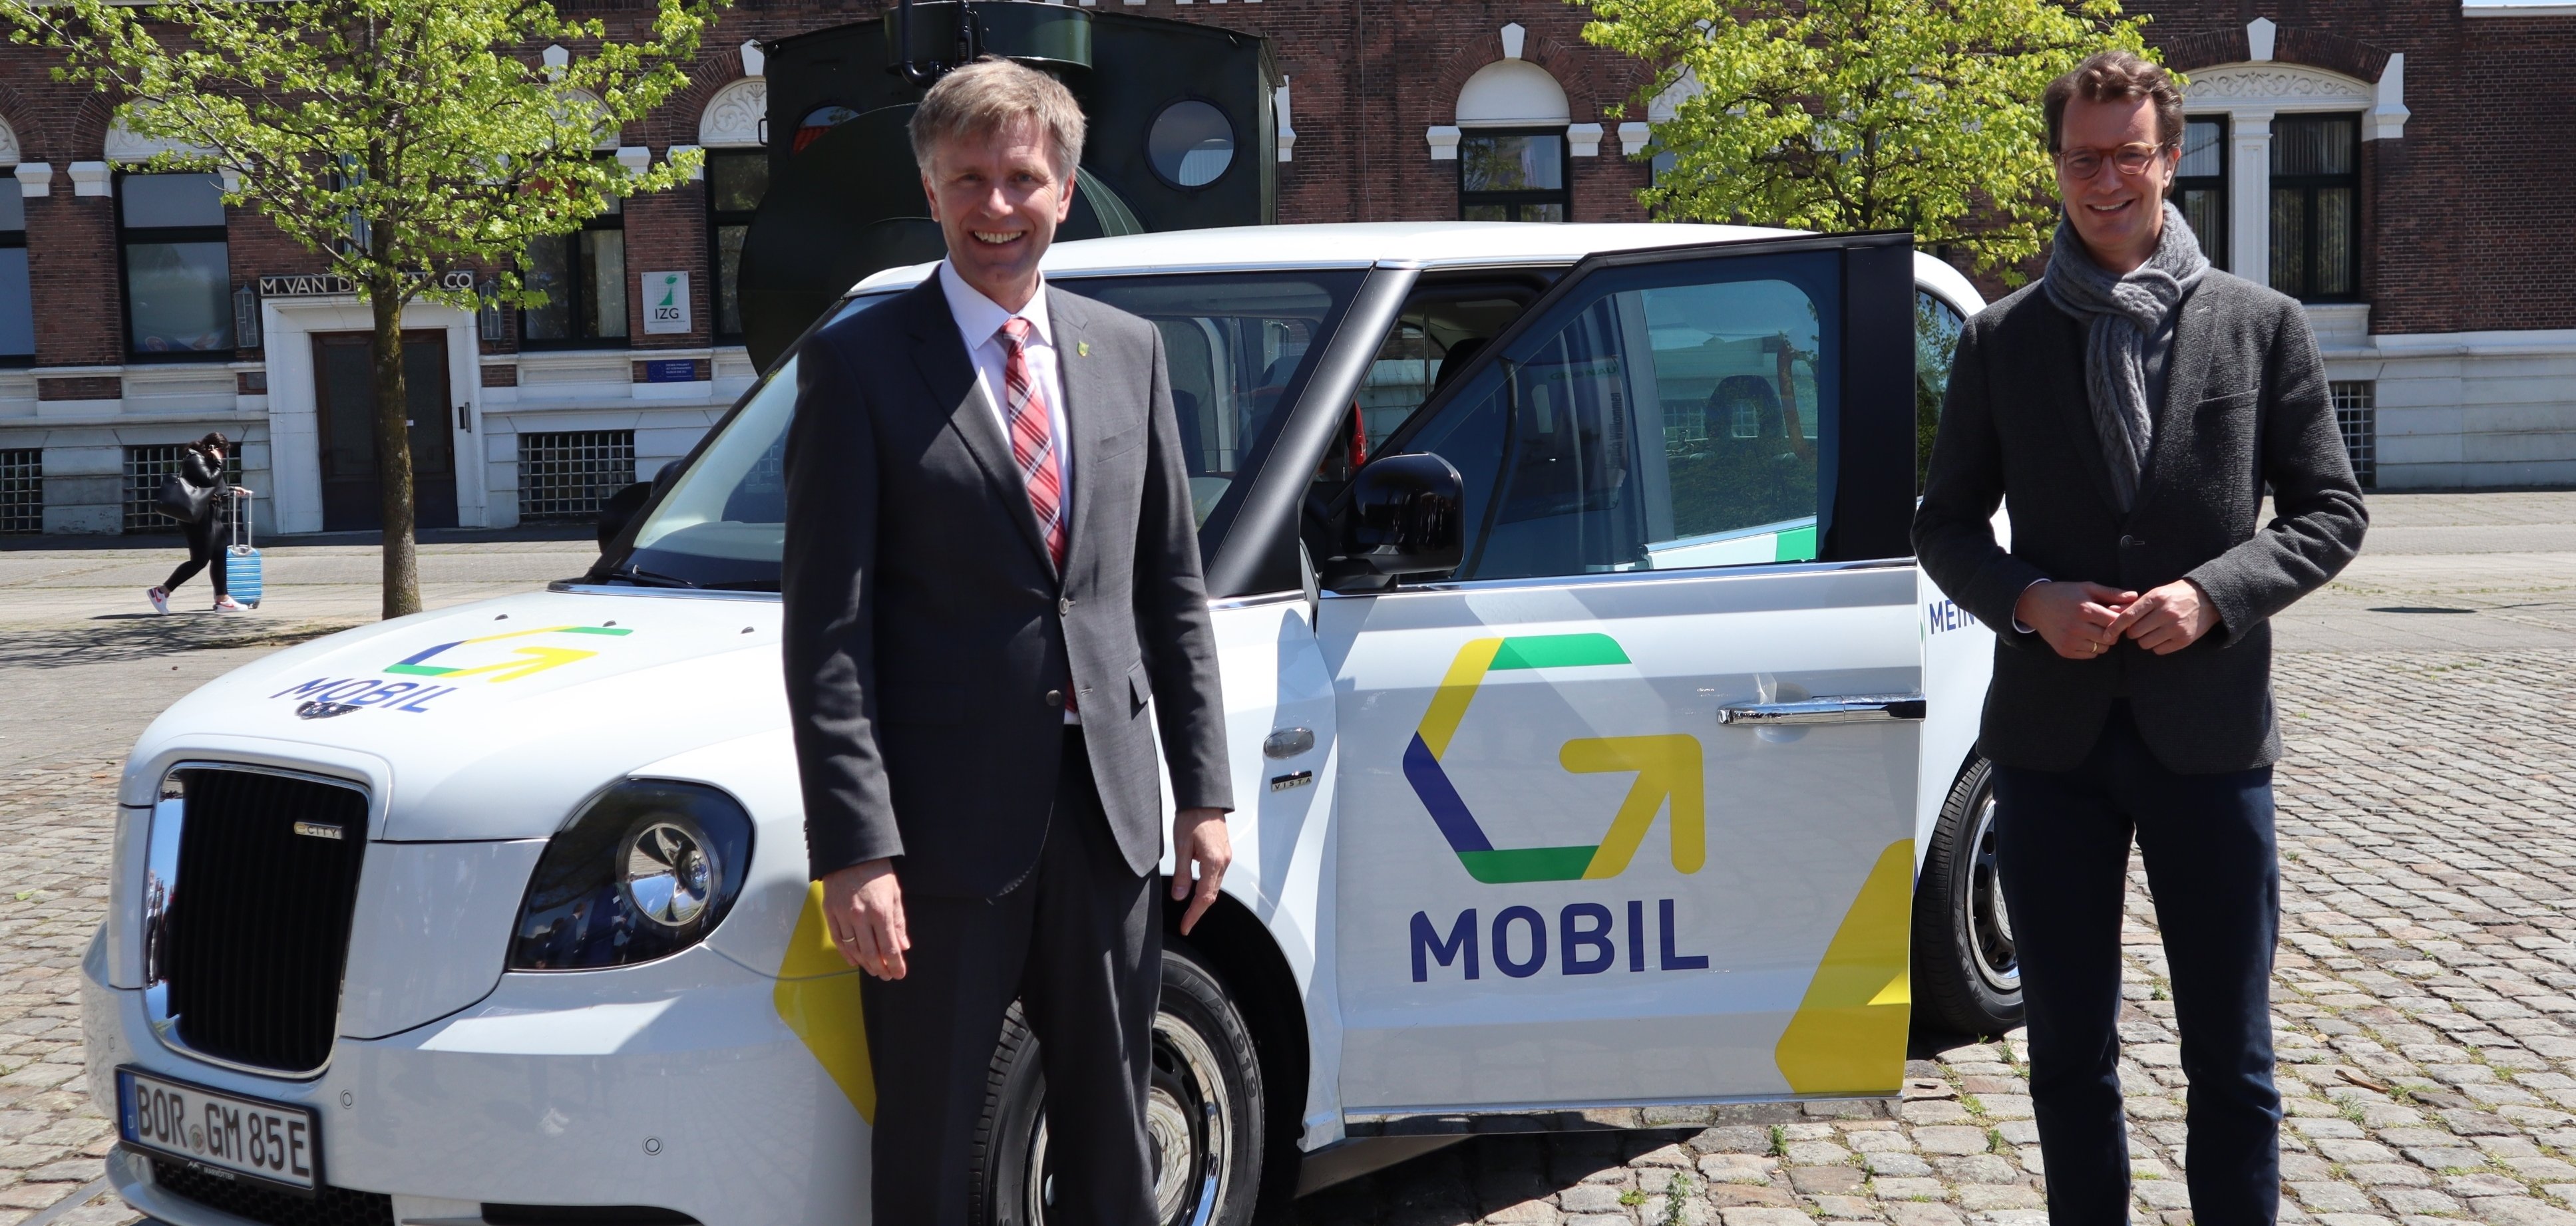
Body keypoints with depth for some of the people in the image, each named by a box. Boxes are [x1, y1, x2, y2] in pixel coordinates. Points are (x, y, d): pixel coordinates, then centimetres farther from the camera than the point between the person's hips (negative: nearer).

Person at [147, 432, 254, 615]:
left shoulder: (204, 460, 20)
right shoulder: (195, 459, -11)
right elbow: (209, 480, -23)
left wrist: (231, 491, 30)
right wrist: (218, 464, -13)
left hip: (208, 517, 11)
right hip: (198, 518, -11)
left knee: (220, 557, 10)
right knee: (200, 560, -11)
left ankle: (222, 600, 13)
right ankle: (160, 592, -7)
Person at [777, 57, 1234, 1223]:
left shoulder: (1128, 351, 9)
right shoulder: (858, 364, -4)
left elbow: (1172, 588, 12)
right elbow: (825, 625, -8)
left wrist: (1203, 788, 8)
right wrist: (853, 847, -15)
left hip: (1107, 816, 4)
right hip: (946, 822, -4)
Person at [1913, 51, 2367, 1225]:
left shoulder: (2263, 327, 2)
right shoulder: (2002, 340, 4)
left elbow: (2331, 510, 3)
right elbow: (1945, 523, 8)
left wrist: (2213, 594, -13)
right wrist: (2031, 600, -11)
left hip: (2209, 730, -1)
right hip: (2052, 731, 1)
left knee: (2231, 1053, 6)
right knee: (2068, 1050, 11)